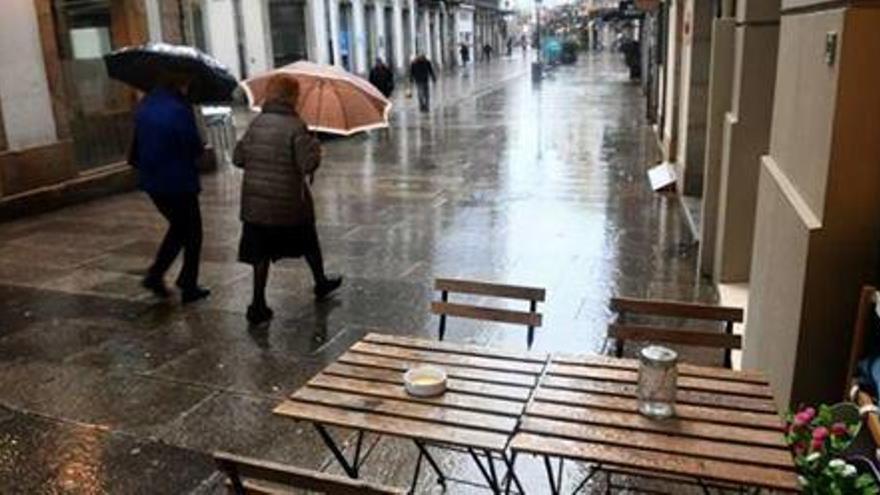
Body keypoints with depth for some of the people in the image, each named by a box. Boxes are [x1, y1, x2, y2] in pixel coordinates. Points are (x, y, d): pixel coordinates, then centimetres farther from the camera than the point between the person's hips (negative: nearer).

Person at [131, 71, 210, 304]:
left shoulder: (144, 107, 5)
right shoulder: (179, 110, -20)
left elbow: (137, 144, 10)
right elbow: (195, 147, -17)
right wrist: (201, 147, 5)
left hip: (151, 181, 8)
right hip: (178, 182, -7)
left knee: (178, 227, 25)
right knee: (192, 232, 9)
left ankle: (155, 274, 17)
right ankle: (189, 287, 12)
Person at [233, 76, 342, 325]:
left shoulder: (256, 123, 3)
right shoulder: (295, 126, -15)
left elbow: (238, 158, 8)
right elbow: (308, 163, -22)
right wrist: (315, 145, -3)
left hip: (255, 203, 4)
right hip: (289, 204, -4)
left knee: (261, 253, 10)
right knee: (309, 243, 20)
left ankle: (258, 304, 6)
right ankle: (321, 283, 39)